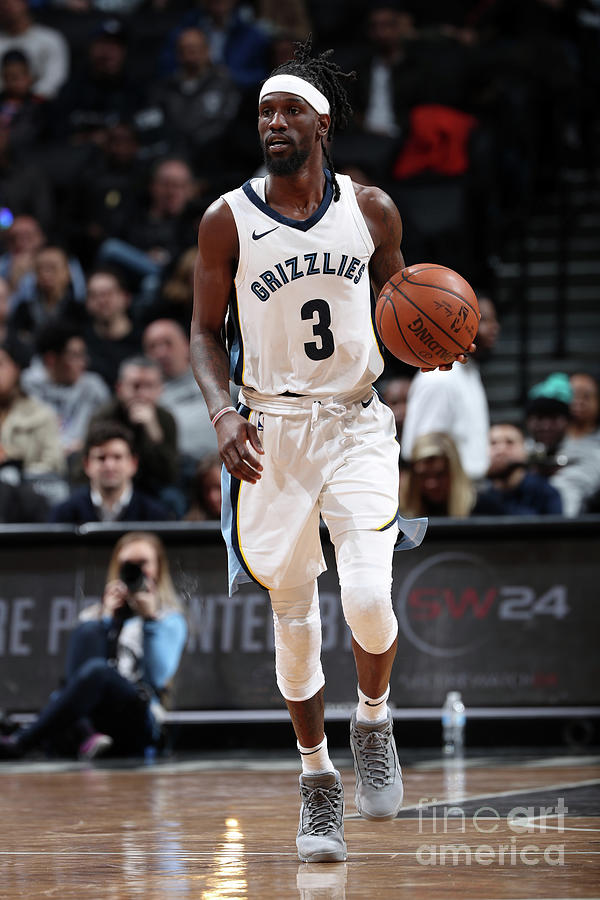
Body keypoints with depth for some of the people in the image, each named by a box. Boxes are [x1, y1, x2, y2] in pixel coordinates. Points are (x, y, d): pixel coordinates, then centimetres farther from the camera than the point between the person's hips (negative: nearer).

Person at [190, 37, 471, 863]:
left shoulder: (371, 209, 1)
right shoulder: (228, 220, -3)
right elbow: (206, 333, 3)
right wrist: (224, 410, -14)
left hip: (357, 424, 0)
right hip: (270, 432, 0)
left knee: (367, 596, -17)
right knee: (293, 613, 4)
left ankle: (374, 720, 14)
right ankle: (317, 779, 21)